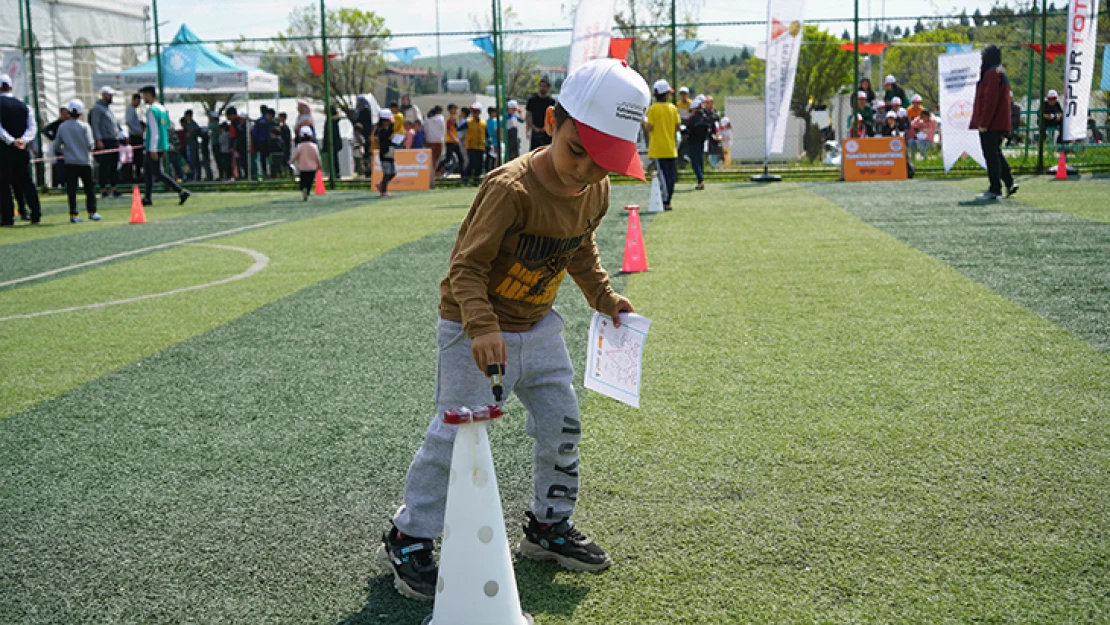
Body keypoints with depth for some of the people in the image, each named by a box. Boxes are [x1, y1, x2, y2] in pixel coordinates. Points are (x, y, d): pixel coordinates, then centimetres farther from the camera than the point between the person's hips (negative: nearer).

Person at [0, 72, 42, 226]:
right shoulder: (24, 106, 8)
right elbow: (32, 126, 0)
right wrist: (23, 140, -11)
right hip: (22, 150, 4)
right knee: (26, 181, 11)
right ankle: (36, 215, 8)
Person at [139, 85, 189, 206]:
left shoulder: (151, 110, -14)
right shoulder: (163, 109, 12)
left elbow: (154, 131, -20)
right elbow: (168, 126, 18)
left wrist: (153, 149, -21)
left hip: (154, 147, -10)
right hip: (163, 145, 10)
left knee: (157, 173, -7)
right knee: (147, 168, 17)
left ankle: (181, 192, -15)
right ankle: (147, 198, 19)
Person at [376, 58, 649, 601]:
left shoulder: (596, 190, -5)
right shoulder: (512, 188, -29)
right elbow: (466, 265, -27)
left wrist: (605, 298, 9)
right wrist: (482, 327, -39)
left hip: (538, 326, 7)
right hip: (473, 331, -7)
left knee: (562, 425, 13)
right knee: (455, 437, -4)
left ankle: (549, 524, 33)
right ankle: (407, 540, 13)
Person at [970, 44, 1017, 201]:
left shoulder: (992, 73, -15)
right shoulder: (1001, 72, 18)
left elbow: (990, 99, -21)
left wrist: (983, 123, -21)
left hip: (990, 123, -10)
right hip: (1000, 123, 10)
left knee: (991, 155, -6)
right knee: (996, 153, 17)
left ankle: (995, 190, -4)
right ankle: (1010, 183, 17)